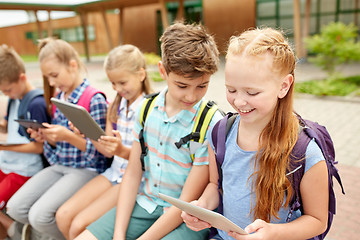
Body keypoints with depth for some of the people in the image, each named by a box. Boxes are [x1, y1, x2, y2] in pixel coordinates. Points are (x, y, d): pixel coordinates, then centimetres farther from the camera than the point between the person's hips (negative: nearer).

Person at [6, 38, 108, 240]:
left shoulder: (95, 100, -14)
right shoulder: (58, 98, 9)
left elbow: (98, 151, -13)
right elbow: (57, 145, 16)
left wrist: (68, 136, -25)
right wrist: (46, 137, -5)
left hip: (87, 169, -7)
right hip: (59, 166, 8)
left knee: (39, 215, -19)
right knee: (15, 208, -3)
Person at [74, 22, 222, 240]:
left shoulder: (212, 125, -20)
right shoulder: (147, 109, -3)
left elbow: (187, 203, -16)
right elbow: (133, 174, 2)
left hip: (185, 219, -4)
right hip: (143, 204, 5)